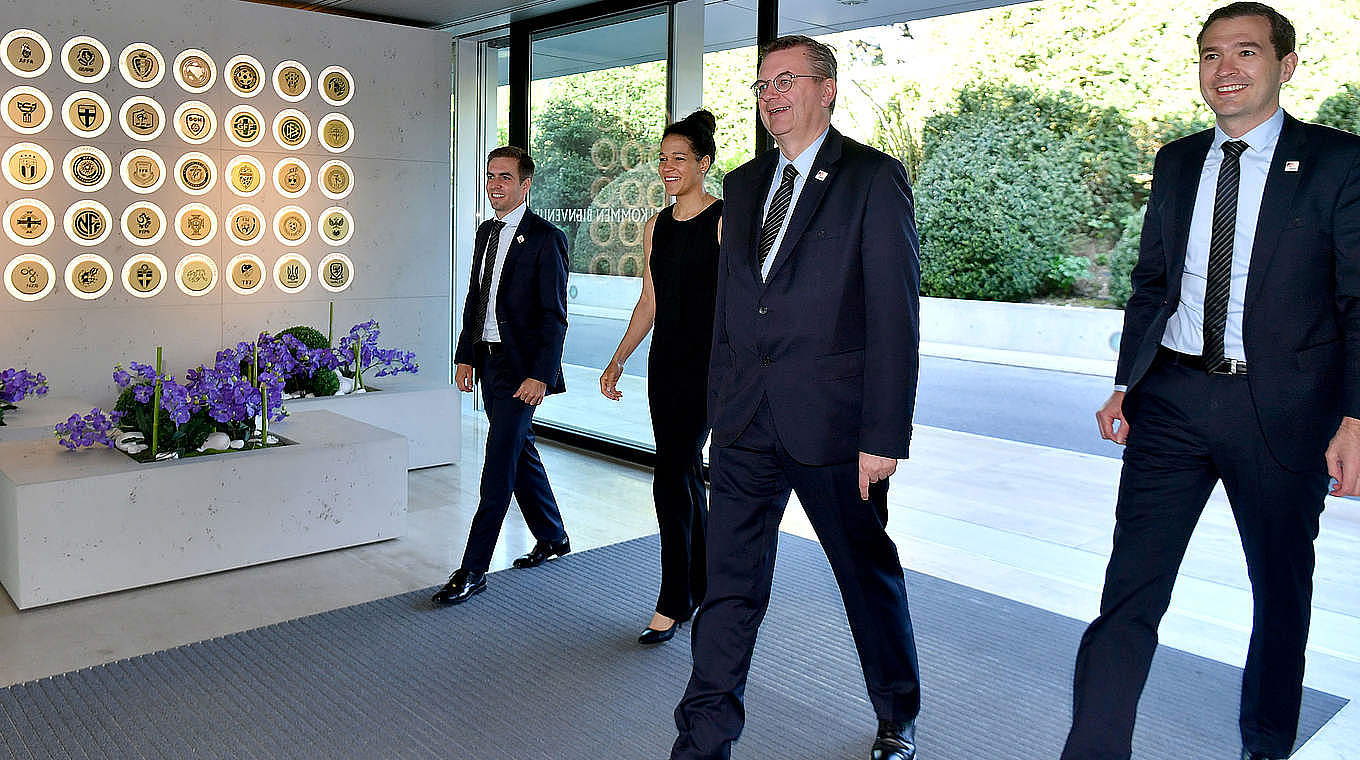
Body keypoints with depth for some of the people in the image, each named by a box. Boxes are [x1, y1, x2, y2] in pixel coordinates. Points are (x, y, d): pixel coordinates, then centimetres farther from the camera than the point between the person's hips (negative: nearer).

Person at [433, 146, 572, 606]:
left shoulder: (546, 239, -11)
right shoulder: (486, 232, 13)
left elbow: (554, 316, -14)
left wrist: (540, 375, -20)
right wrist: (465, 355, 12)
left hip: (521, 369, -8)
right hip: (488, 361, 8)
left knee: (498, 470, -7)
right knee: (520, 453, 17)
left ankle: (472, 571, 0)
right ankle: (553, 538, 34)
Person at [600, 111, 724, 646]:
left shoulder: (724, 221, -6)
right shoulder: (656, 227, 13)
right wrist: (617, 361, 14)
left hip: (708, 362, -7)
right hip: (664, 361, 7)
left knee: (673, 477, -10)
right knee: (685, 476, 11)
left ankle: (674, 601, 3)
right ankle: (704, 588, 24)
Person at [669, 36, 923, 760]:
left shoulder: (873, 179, -5)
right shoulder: (743, 185, 14)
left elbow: (895, 316, -10)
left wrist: (885, 435, -15)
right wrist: (719, 405, 11)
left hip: (832, 423, -4)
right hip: (745, 422, 5)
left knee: (869, 575, 13)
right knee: (729, 583, 7)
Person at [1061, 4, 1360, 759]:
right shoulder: (1176, 162, 9)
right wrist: (1127, 383, 7)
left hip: (1279, 408, -2)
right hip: (1172, 399, 2)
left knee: (1282, 592, 16)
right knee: (1130, 588, -1)